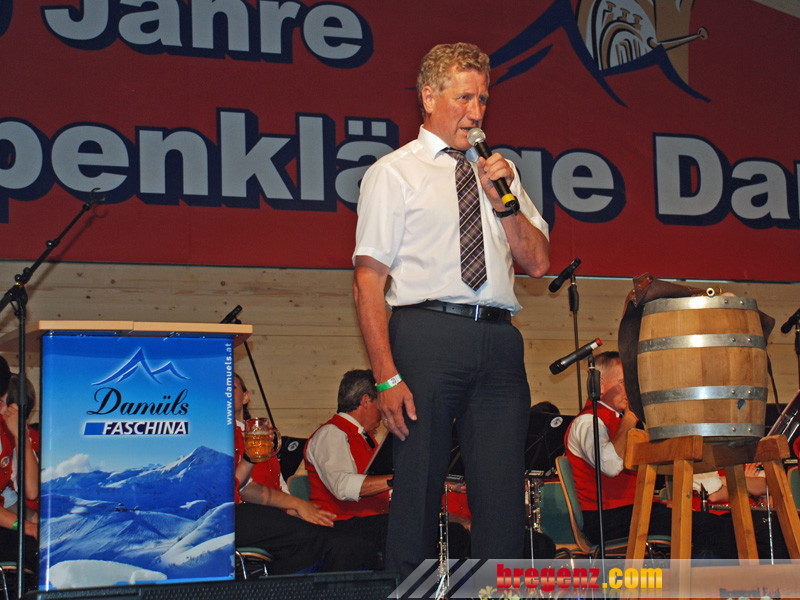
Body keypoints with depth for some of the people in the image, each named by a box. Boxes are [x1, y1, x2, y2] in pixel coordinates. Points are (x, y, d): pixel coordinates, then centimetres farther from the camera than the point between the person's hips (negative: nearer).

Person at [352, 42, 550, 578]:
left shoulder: (499, 173, 21)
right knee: (418, 491, -2)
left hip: (499, 340, 4)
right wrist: (387, 375, -13)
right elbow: (369, 281, -2)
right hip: (428, 336, -4)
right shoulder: (394, 173, 6)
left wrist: (503, 200, 0)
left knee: (504, 499, 1)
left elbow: (539, 262, 16)